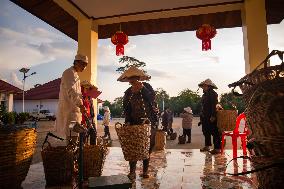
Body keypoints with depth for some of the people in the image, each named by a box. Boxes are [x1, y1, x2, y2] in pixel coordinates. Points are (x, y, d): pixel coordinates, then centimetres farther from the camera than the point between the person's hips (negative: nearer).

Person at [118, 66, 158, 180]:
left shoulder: (146, 86, 1)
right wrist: (128, 122, -4)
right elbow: (126, 110, 8)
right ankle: (132, 171, 2)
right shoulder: (128, 93, 8)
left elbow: (152, 98, -15)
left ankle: (145, 170, 18)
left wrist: (143, 88, -20)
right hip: (135, 123, 2)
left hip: (150, 121, -1)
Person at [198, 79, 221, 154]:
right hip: (205, 117, 10)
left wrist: (213, 116, -24)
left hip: (211, 117, -10)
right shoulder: (205, 94, 16)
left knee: (214, 133, -4)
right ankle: (207, 146, 27)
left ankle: (217, 148, 3)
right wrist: (202, 116, 19)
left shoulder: (213, 94, -11)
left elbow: (214, 105, -19)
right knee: (206, 132, 15)